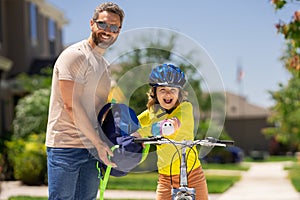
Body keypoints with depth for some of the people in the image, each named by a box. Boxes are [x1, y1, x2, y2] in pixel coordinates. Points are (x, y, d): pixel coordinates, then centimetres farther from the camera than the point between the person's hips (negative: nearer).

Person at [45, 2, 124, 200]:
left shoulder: (105, 65, 19)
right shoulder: (75, 55, -9)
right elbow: (71, 104, -17)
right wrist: (98, 142, -16)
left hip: (92, 147, 8)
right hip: (66, 146, -8)